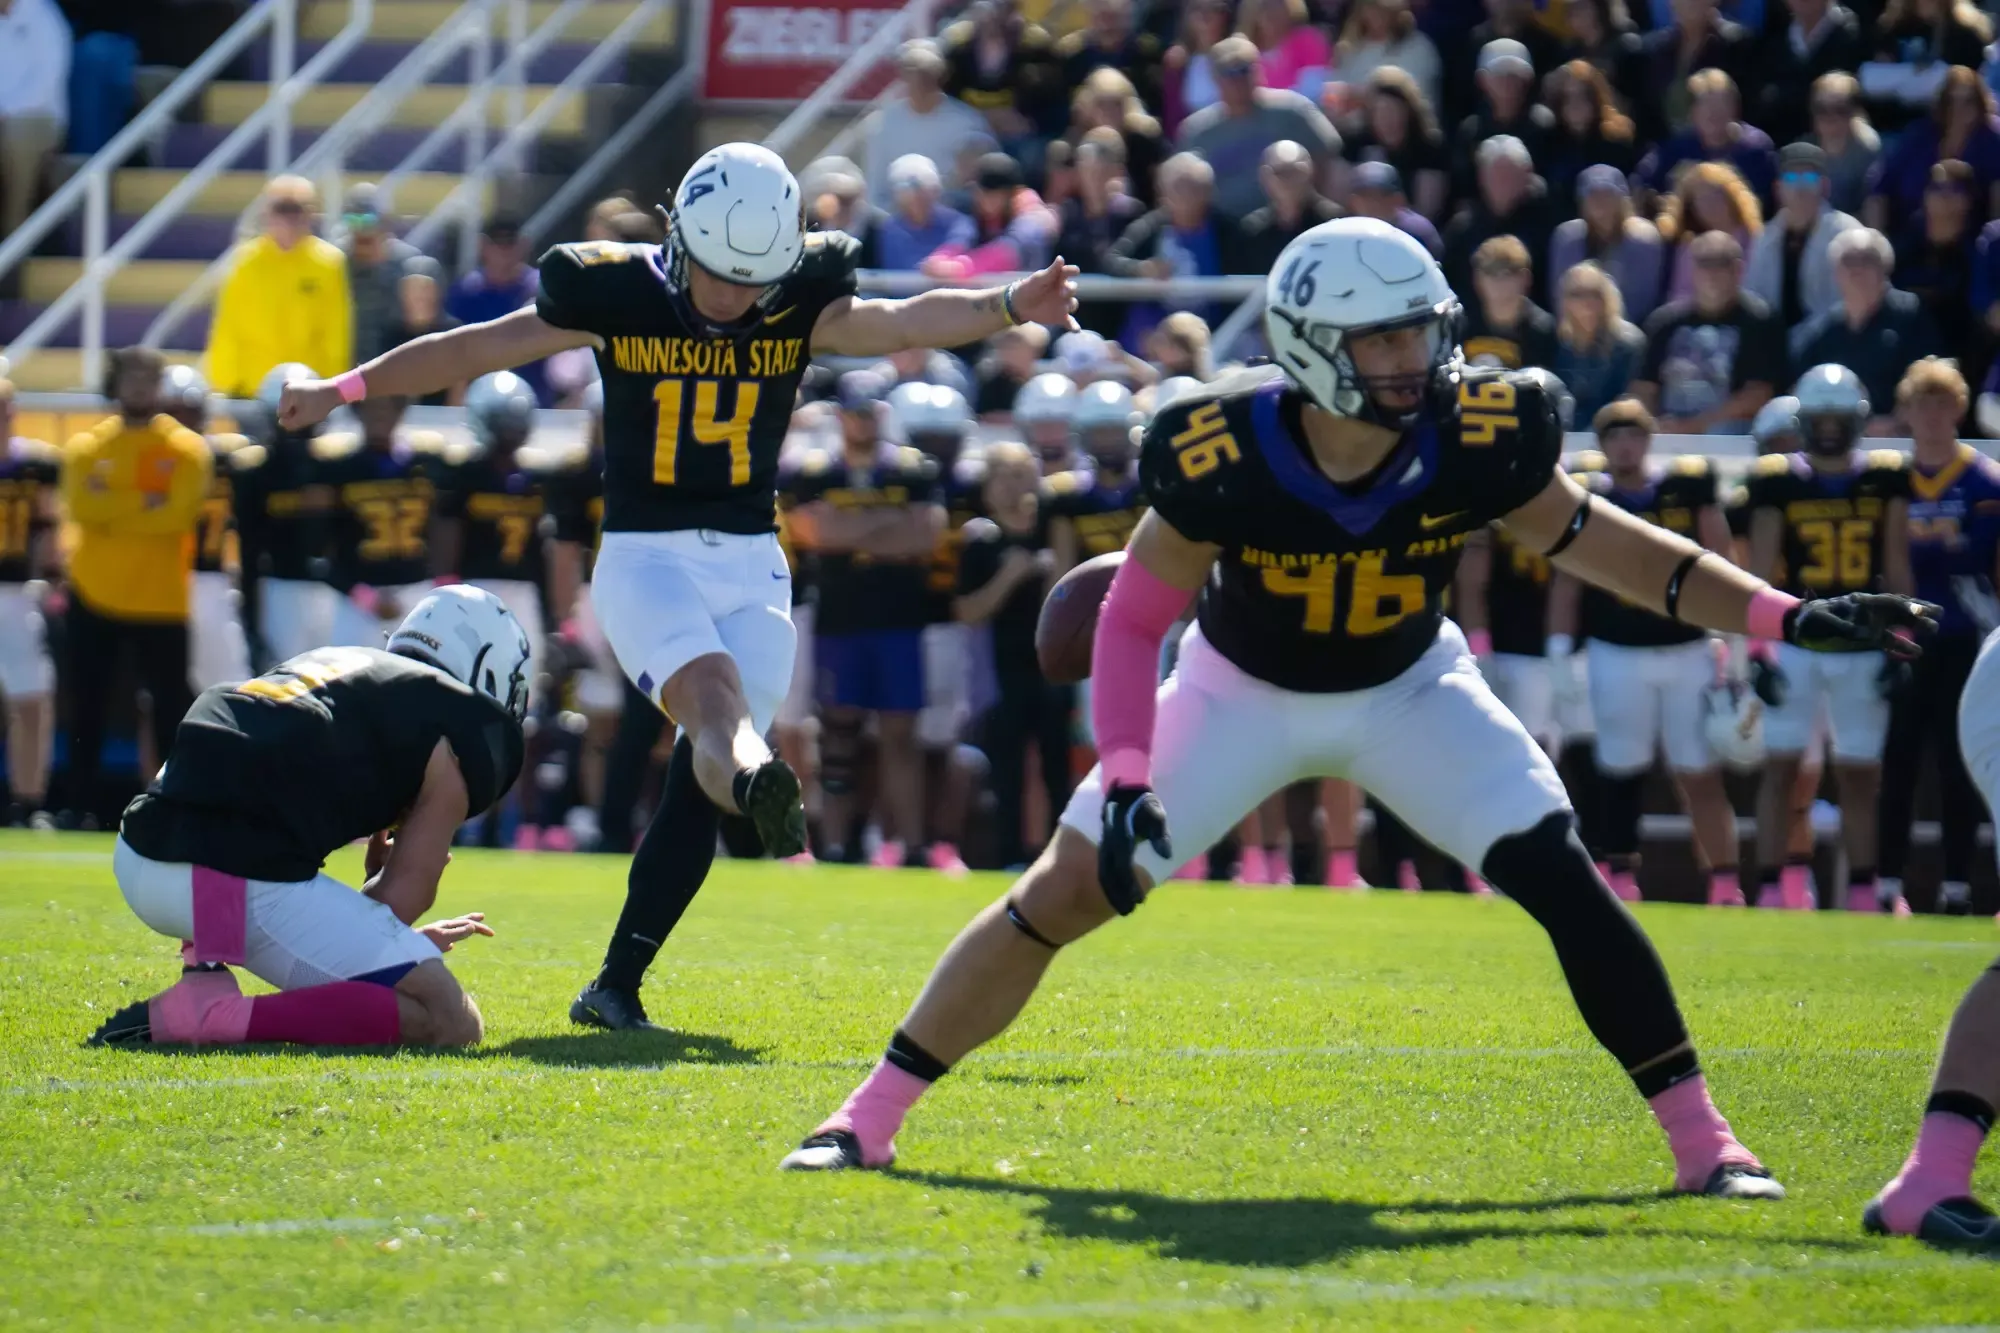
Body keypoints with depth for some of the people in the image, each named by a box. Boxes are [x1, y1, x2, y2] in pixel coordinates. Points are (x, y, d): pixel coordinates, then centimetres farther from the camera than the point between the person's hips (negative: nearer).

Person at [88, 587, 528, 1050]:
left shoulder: (331, 663, 31)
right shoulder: (468, 734, 9)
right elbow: (400, 901, 3)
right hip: (245, 884, -8)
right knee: (452, 1024, -2)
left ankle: (204, 972, 11)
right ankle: (221, 1017, -17)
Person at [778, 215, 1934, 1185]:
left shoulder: (1475, 439, -26)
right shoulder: (1223, 455, -30)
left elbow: (1594, 540, -11)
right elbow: (1134, 620, -18)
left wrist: (1786, 619, -18)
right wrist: (1127, 782, -30)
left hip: (1406, 689, 1)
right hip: (1244, 691, -1)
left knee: (1560, 878, -16)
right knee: (1065, 892, -8)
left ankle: (1704, 1141, -6)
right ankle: (871, 1117, 5)